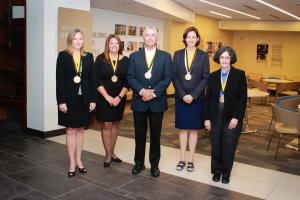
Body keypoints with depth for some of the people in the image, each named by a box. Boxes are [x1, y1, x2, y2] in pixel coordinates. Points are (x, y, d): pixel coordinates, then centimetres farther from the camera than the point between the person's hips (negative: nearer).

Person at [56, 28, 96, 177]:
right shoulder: (63, 56, -1)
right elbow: (59, 79, -5)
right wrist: (61, 101, -11)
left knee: (80, 130, 11)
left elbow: (92, 79, 6)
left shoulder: (88, 56, 7)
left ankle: (78, 159, 23)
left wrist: (93, 99, 0)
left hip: (84, 99, 3)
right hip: (69, 99, -2)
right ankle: (72, 163, 13)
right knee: (71, 131, 4)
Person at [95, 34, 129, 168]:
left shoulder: (125, 60, 2)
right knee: (106, 125, -1)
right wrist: (107, 97, -14)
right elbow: (97, 80, -7)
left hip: (120, 98, 3)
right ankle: (108, 155, 9)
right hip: (104, 98, -2)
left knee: (115, 124, 10)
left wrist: (119, 97, -11)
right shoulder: (100, 59, -3)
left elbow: (127, 81, 0)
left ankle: (112, 152, 22)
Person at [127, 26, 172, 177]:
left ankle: (154, 164, 21)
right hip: (139, 101, 1)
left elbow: (167, 78, -4)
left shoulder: (165, 56, 4)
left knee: (155, 134, 8)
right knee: (139, 134, 9)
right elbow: (130, 78, -1)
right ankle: (139, 163, 23)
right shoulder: (134, 56, 7)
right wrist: (142, 91, -16)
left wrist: (153, 92, -15)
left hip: (157, 101, 0)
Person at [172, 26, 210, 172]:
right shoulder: (178, 54, 5)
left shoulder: (203, 56, 1)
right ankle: (182, 159, 16)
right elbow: (174, 76, 0)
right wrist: (183, 95, -10)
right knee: (183, 128, 7)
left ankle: (191, 160, 16)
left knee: (193, 129, 6)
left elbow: (205, 78, -4)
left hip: (197, 98, -1)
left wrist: (193, 95, -13)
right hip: (181, 97, 1)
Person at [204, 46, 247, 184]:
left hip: (232, 117, -2)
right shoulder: (213, 76, 8)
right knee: (216, 146, 6)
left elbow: (243, 98, -6)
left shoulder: (239, 74, -2)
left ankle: (226, 174, 22)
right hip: (216, 116, 3)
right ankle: (217, 171, 26)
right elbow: (208, 98, 7)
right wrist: (207, 118, 2)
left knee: (229, 147, 3)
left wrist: (236, 117, -13)